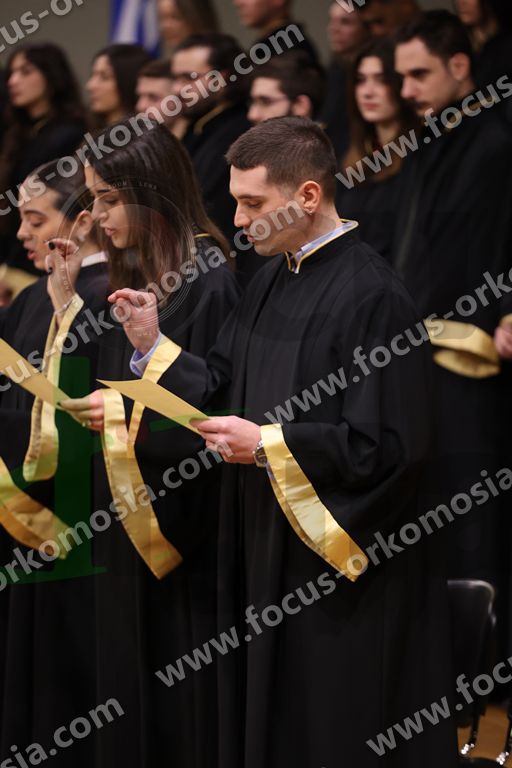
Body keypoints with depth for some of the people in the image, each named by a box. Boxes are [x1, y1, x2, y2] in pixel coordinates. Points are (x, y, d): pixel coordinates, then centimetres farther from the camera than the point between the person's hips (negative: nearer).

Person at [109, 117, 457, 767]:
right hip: (263, 543, 8)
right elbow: (224, 383, 11)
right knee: (263, 709, 15)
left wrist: (268, 444, -18)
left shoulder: (371, 295, -19)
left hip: (335, 563, -8)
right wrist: (154, 347, -4)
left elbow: (386, 446, -21)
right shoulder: (272, 280, 8)